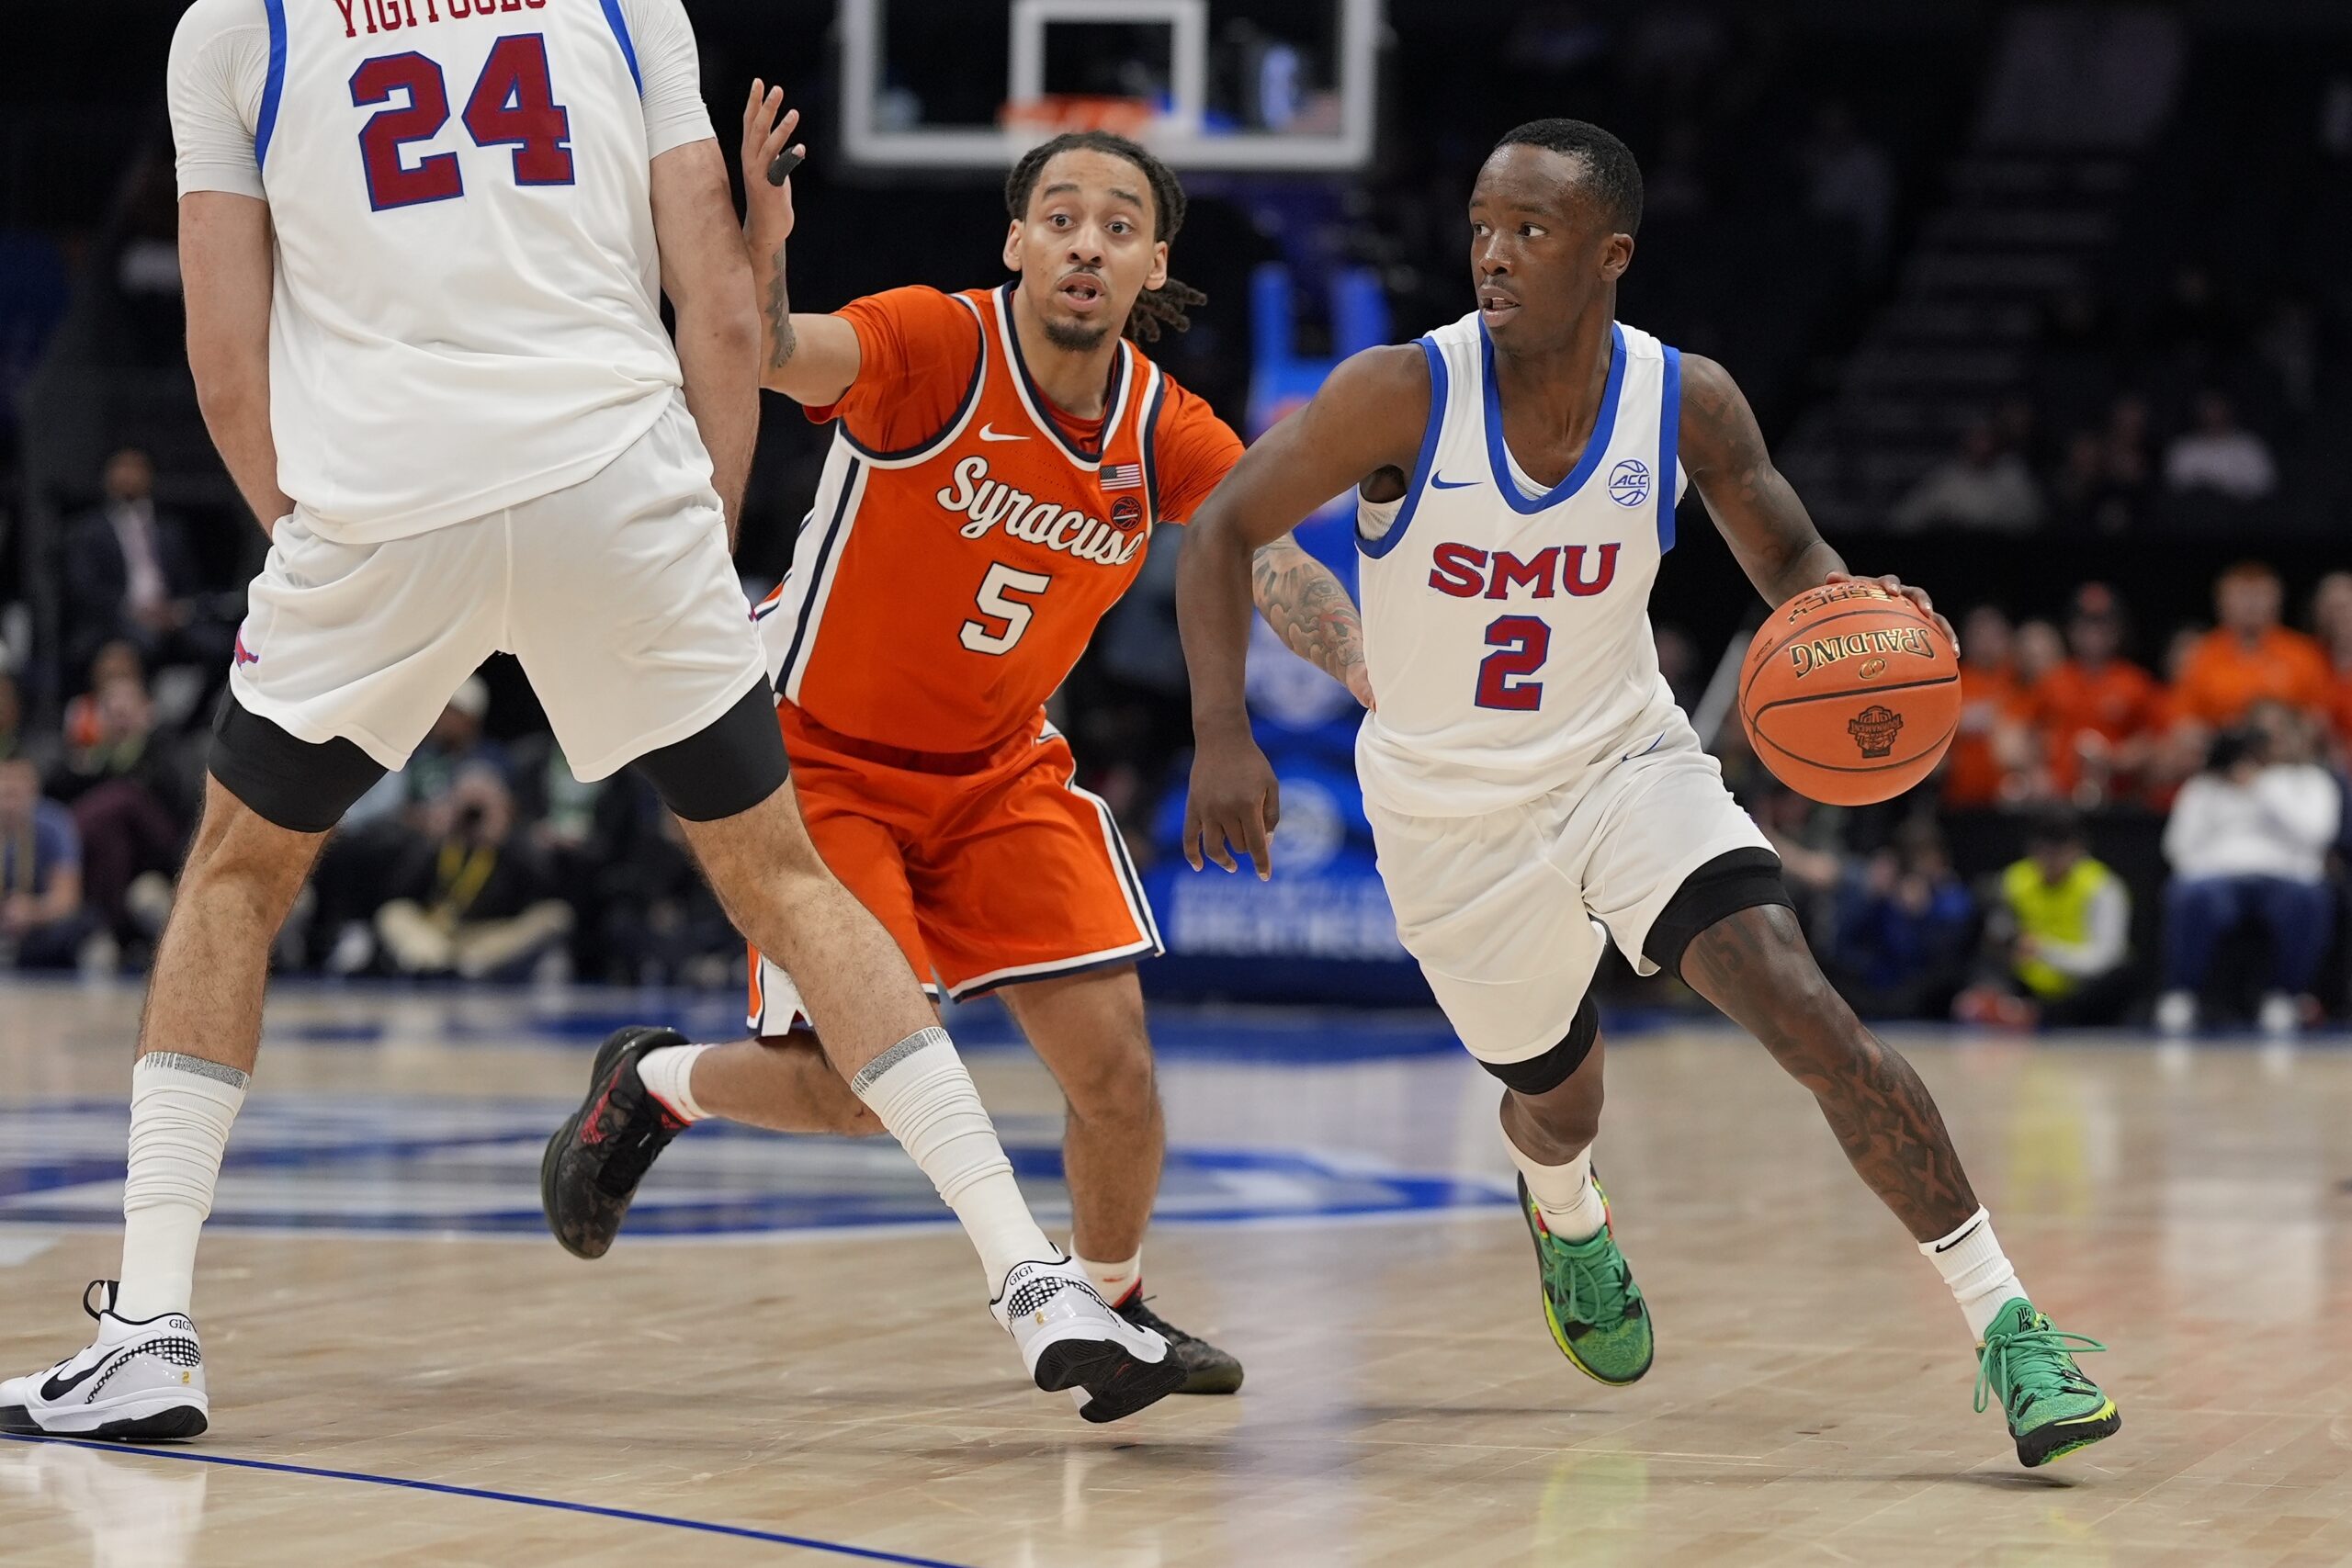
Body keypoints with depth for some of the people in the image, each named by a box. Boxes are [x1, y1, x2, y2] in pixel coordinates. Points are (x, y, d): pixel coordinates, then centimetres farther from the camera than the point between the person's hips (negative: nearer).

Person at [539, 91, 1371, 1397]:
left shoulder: (1166, 434, -8)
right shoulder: (936, 346, -23)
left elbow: (1278, 567, -15)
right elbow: (775, 358, -40)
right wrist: (757, 256, -63)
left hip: (999, 769, 5)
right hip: (822, 756, -5)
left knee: (1112, 1058, -6)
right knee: (854, 1088, -12)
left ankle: (1110, 1309, 21)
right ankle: (655, 1088, 20)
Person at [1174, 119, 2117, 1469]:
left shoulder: (1689, 403, -14)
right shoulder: (1403, 396, -21)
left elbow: (1791, 559, 3)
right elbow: (1225, 534, -11)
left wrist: (1854, 616, -21)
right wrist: (1223, 735, -23)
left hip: (1627, 763, 0)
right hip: (1451, 812, 0)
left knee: (1806, 1013, -21)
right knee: (1559, 1097, 17)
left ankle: (2005, 1322, -16)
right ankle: (1565, 1218, 58)